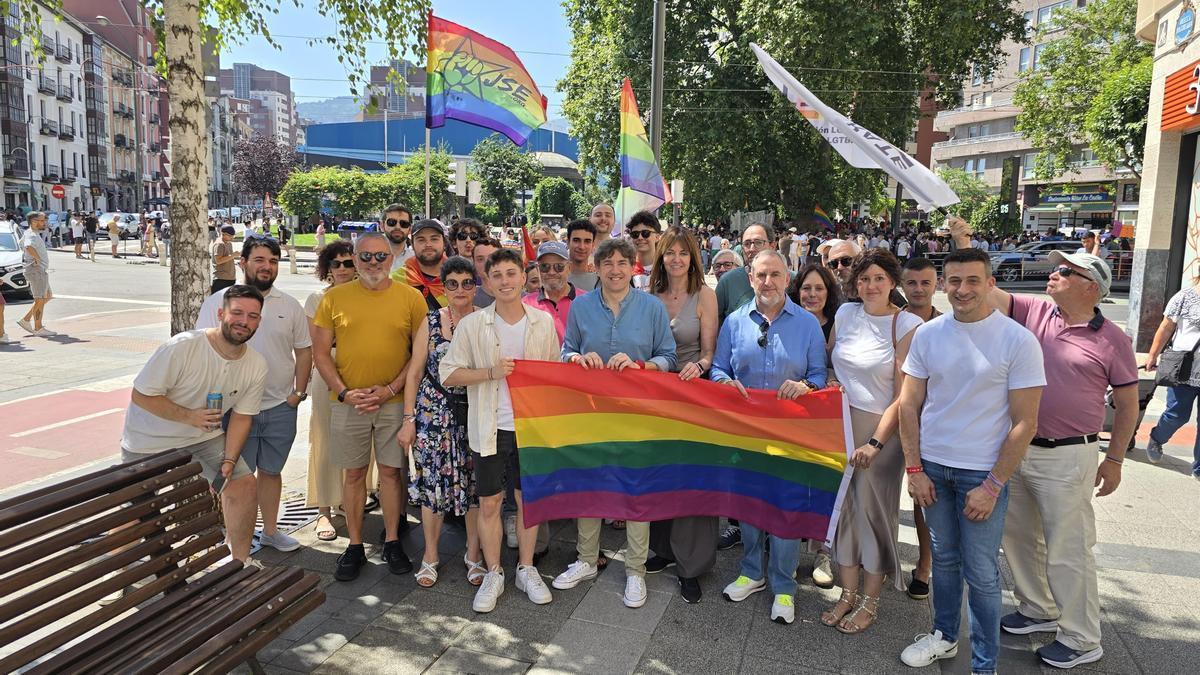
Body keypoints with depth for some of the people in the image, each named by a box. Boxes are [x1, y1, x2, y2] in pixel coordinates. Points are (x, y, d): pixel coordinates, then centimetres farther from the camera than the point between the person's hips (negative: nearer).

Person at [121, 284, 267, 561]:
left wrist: (229, 461, -14)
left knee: (243, 483, -7)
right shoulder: (182, 347, -28)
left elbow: (241, 416, -3)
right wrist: (188, 416, -31)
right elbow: (141, 395, -22)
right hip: (150, 441, -4)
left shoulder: (257, 366, -12)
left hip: (204, 436, 4)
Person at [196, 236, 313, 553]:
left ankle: (271, 530, 30)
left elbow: (304, 351, 9)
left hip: (280, 408, 3)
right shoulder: (218, 301, -3)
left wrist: (298, 393, 1)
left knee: (271, 470, 15)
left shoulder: (290, 305, 5)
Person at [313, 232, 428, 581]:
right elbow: (320, 353, 3)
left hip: (395, 401, -1)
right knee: (354, 473, 10)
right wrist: (344, 392, -9)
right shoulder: (334, 298, 1)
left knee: (391, 470, 8)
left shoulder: (411, 297, -1)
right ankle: (354, 546, 23)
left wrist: (390, 388, -11)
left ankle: (392, 541, 23)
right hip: (349, 402, 1)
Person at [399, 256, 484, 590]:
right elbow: (415, 372, 3)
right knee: (433, 480, 5)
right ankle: (430, 556, 23)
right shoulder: (431, 323, 1)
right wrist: (409, 419, -1)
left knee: (475, 482, 6)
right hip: (434, 411, 0)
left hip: (478, 413, 0)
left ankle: (473, 553, 24)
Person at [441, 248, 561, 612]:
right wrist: (491, 372, -17)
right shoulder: (473, 324, -5)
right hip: (490, 428, -1)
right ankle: (493, 574, 24)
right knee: (489, 503, 7)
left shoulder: (544, 322, 0)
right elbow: (448, 374, -3)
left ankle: (526, 569, 29)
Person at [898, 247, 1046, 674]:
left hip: (983, 472, -3)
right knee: (944, 559, 18)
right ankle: (944, 637, 37)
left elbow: (1024, 423, -10)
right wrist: (914, 469, -1)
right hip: (932, 466, 3)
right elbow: (909, 405, 4)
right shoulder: (927, 334, -1)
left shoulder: (1018, 341, -11)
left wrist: (992, 486, -12)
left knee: (981, 572, 5)